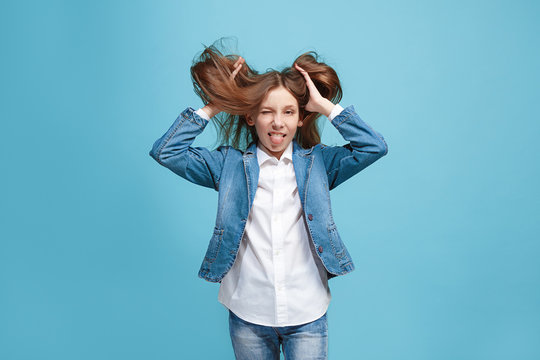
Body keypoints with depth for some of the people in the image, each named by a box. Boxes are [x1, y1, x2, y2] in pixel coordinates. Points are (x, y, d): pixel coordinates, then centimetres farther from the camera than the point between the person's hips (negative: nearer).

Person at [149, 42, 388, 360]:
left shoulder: (317, 162, 1)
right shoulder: (229, 164, 1)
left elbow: (375, 147, -9)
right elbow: (165, 152, -5)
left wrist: (326, 105, -6)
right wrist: (214, 106, -5)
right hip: (247, 315, 1)